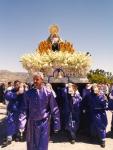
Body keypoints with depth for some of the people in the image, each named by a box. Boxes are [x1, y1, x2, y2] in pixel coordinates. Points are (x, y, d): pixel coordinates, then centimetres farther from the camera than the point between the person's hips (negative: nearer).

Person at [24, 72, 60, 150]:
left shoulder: (48, 93, -10)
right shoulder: (28, 93, -1)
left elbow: (54, 110, -5)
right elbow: (26, 109, 6)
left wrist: (57, 124, -6)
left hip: (44, 123, -3)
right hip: (31, 123, 3)